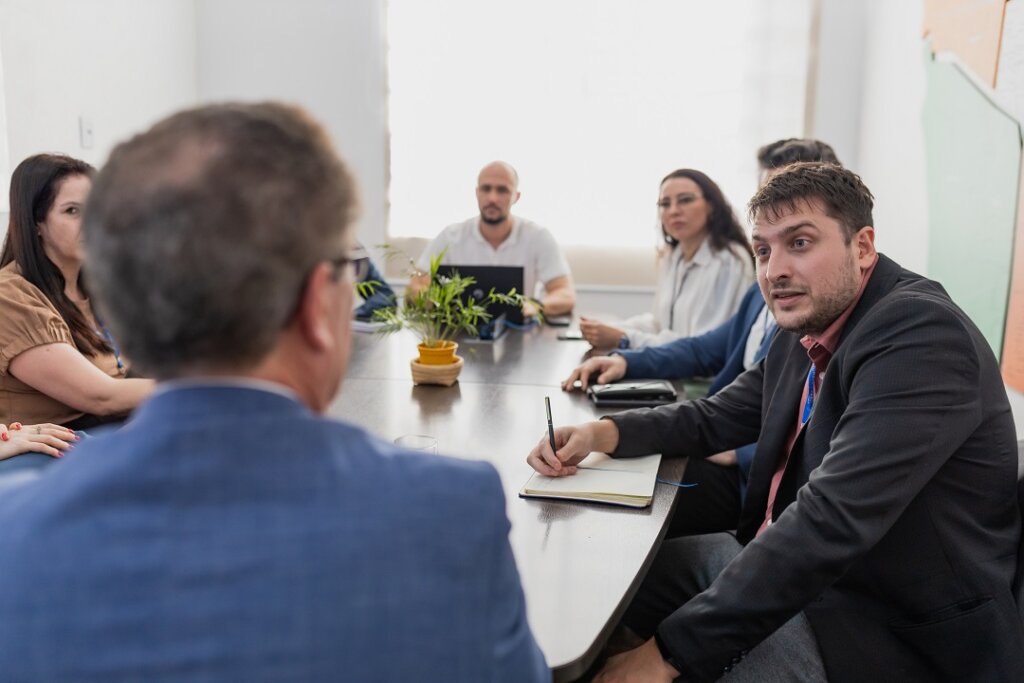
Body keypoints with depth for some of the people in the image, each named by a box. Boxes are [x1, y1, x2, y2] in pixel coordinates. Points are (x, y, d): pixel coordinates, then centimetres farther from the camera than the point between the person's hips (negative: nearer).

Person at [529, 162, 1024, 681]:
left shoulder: (921, 333, -25)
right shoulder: (806, 333, 3)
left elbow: (832, 520, -33)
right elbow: (716, 418, 14)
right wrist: (604, 433, -6)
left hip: (895, 634, -8)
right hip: (799, 563, 8)